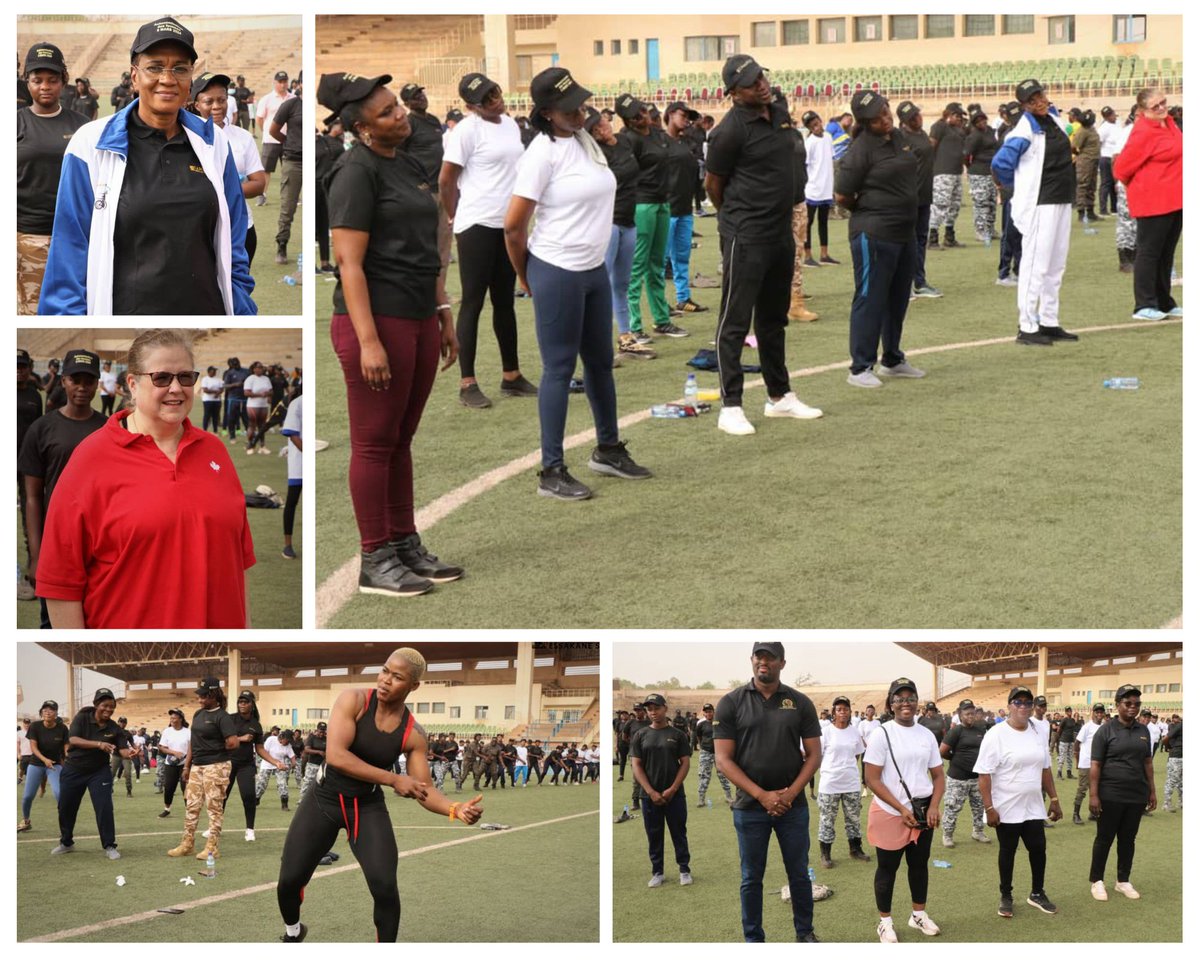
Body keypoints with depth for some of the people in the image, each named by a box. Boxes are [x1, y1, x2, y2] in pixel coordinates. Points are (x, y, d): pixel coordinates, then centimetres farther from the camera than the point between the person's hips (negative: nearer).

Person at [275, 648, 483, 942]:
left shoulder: (414, 734, -9)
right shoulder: (353, 701, -17)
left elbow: (423, 790, -6)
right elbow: (335, 755, -28)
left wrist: (455, 810, -27)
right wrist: (393, 779, -29)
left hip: (368, 807, 1)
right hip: (325, 799, -1)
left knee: (385, 887, -16)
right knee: (289, 881, -3)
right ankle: (293, 932, 33)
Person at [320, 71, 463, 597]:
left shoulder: (409, 167, 13)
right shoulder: (356, 172, -13)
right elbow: (350, 264, -17)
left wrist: (445, 317, 17)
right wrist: (369, 342, -22)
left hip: (419, 321, 8)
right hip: (376, 321, -8)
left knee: (401, 441, 14)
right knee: (375, 444, 0)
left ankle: (407, 547, 22)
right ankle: (375, 561, 7)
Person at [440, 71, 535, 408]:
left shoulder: (511, 124, 10)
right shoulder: (467, 130, -13)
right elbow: (445, 181, -10)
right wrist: (456, 217, 2)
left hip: (509, 224, 7)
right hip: (477, 226, -7)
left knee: (504, 301, 14)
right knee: (473, 302, -4)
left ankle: (512, 376, 22)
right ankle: (467, 383, 0)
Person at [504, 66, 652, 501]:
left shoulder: (586, 141, 8)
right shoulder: (543, 152, -16)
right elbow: (513, 225, -15)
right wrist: (527, 277, -2)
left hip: (594, 269, 8)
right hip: (557, 272, -8)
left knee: (600, 362, 18)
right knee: (559, 369, -3)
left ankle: (608, 450, 34)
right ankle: (551, 471, 4)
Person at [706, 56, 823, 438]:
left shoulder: (780, 113, 7)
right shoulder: (731, 130, -17)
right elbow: (712, 184, -7)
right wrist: (736, 219, 7)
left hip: (781, 232, 8)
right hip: (746, 239, -8)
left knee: (773, 319, 17)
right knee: (735, 321, -4)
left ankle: (779, 396, 26)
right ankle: (730, 406, -1)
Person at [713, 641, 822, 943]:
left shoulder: (800, 703, 3)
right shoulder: (731, 703, -2)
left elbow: (813, 754, 3)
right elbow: (723, 759, -6)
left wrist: (790, 793, -11)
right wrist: (762, 795, -14)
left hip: (793, 805, 1)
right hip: (750, 807, -1)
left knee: (799, 874, 10)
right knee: (752, 878, 6)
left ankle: (805, 933, 24)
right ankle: (753, 939, 17)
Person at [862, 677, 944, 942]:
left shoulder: (926, 735, 6)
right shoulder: (882, 734, -8)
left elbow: (938, 775, 10)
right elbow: (872, 779, -11)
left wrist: (934, 806, -7)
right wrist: (901, 809, -15)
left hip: (923, 812, 4)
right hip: (890, 812, -4)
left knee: (920, 862, 13)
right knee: (888, 866, 5)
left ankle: (919, 914, 30)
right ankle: (885, 921, 16)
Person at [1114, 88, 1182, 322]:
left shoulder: (1168, 122, 8)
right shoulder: (1143, 133, -18)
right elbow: (1121, 168, -15)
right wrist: (1140, 188, 1)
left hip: (1174, 200, 9)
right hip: (1153, 202, -9)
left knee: (1166, 253, 15)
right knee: (1149, 252, -4)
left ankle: (1164, 303, 23)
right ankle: (1144, 306, 1)